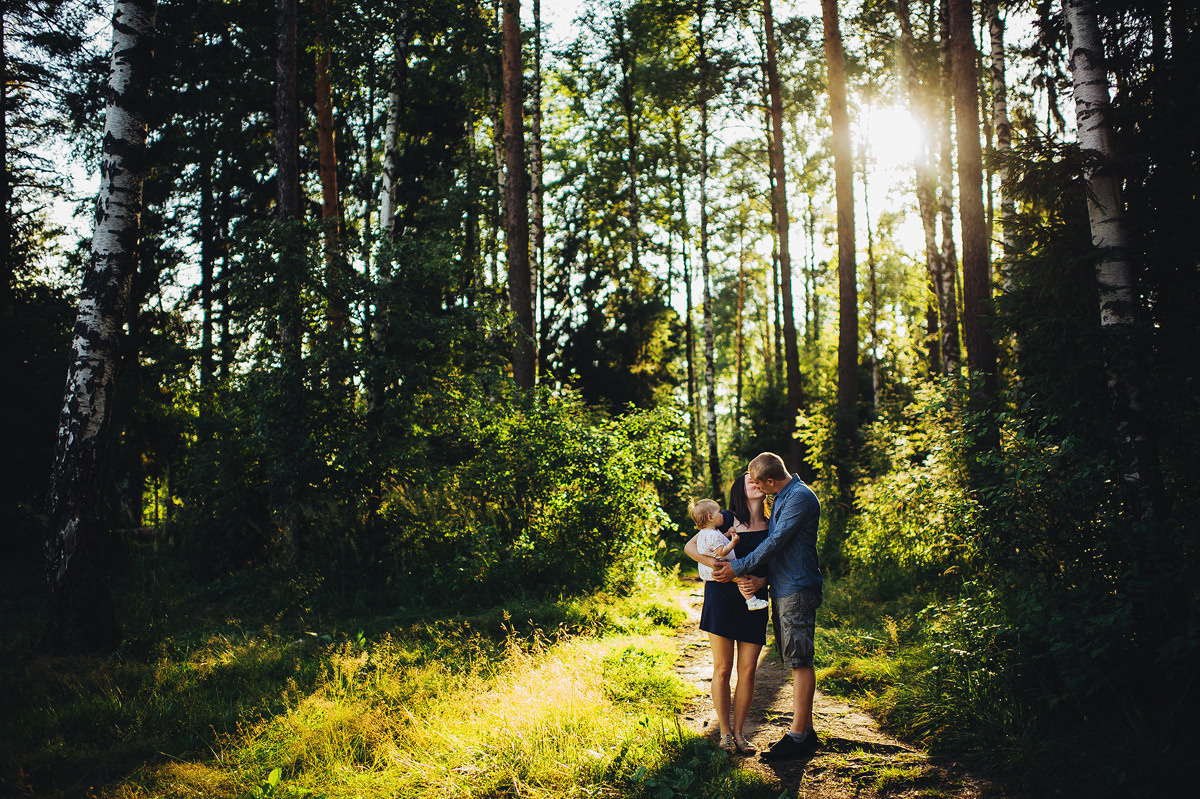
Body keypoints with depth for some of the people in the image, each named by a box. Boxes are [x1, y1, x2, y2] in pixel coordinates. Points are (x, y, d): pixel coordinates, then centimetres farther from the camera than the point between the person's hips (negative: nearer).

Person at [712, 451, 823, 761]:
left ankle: (799, 737, -5)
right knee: (796, 661, 12)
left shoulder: (800, 497, -15)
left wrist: (737, 568, -14)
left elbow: (775, 543, -18)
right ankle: (806, 730, 18)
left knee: (800, 661, -8)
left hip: (798, 590, -10)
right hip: (782, 588, 10)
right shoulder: (783, 497, 16)